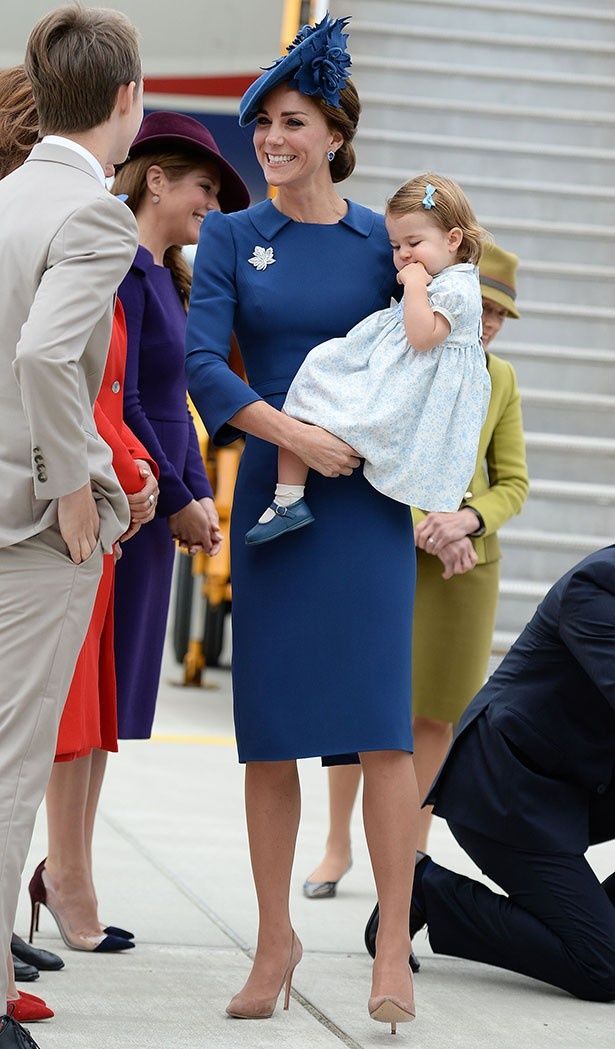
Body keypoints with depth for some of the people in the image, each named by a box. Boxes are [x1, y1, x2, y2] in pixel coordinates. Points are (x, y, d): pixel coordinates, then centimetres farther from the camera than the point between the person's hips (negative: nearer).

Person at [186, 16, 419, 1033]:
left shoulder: (382, 242, 5)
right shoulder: (231, 237, 5)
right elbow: (203, 363, -4)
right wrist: (295, 434, -16)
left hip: (365, 499, -1)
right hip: (270, 495, 1)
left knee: (381, 722, -9)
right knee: (268, 730, 2)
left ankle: (393, 948, -7)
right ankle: (275, 940, 13)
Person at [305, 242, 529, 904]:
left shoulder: (498, 381, 2)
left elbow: (513, 485, 4)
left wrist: (468, 519, -16)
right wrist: (422, 530, -22)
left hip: (465, 561, 2)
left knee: (434, 710, 3)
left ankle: (413, 855, 13)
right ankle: (337, 844, 15)